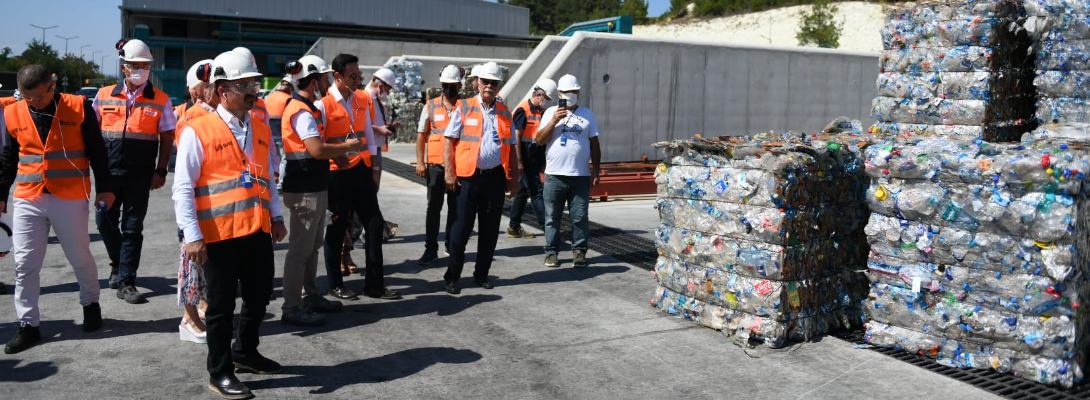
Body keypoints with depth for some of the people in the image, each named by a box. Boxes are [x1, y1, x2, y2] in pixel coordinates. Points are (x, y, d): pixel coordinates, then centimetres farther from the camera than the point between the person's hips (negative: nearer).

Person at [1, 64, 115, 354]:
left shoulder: (78, 107, -5)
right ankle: (28, 325, 12)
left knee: (80, 257, 9)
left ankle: (90, 303, 34)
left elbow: (97, 151, 2)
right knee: (25, 264, 3)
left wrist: (103, 187, 2)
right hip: (28, 200, 3)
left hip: (71, 198, -2)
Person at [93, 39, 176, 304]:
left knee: (132, 228, 1)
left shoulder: (160, 100, 0)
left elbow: (167, 138, 1)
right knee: (104, 221, 11)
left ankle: (126, 282, 9)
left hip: (140, 175, -2)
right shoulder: (105, 95, 5)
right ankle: (118, 263, 38)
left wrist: (161, 171, -5)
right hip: (108, 171, 3)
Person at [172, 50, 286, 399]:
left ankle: (245, 352, 39)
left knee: (259, 296, 16)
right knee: (221, 305, 6)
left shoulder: (261, 129, 10)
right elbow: (183, 189, -12)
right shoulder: (198, 131, -10)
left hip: (258, 230, 6)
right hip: (219, 234, -6)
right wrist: (192, 236, -16)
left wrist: (276, 216, 15)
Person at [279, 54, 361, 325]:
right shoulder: (301, 111, -17)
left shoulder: (308, 108, 14)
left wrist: (337, 152, 8)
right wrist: (347, 146, -13)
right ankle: (292, 308, 4)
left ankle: (311, 296, 31)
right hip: (305, 189, -10)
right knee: (300, 248, -3)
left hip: (315, 186, 10)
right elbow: (317, 150, -27)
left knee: (313, 245, 19)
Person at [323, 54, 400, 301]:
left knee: (375, 224, 6)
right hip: (336, 173, -6)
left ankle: (374, 284, 16)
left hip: (362, 170, 6)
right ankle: (335, 284, 22)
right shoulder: (324, 103, -13)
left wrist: (372, 169, 11)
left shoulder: (363, 100, 6)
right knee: (336, 229, 6)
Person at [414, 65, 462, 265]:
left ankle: (451, 245, 24)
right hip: (435, 165, 0)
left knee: (455, 207, 11)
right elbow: (421, 135, 5)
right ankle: (430, 249, 5)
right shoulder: (431, 105, 4)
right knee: (433, 207, 1)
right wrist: (420, 162, -2)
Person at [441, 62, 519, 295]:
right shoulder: (464, 108, 1)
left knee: (490, 229, 9)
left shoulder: (504, 112, 12)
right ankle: (452, 277, 11)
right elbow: (449, 141, -3)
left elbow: (511, 148, 15)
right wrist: (449, 172, -11)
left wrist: (514, 177, 9)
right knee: (461, 228, 1)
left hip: (495, 177, 4)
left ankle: (482, 274, 21)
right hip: (469, 177, -3)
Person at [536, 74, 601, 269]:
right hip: (554, 175, 0)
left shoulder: (587, 114, 10)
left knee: (580, 217, 3)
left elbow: (594, 145, 11)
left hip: (581, 176, 0)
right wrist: (554, 121, -10)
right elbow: (539, 140, -1)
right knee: (552, 217, 5)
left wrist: (596, 171, 6)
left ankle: (579, 251, 12)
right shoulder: (551, 112, 7)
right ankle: (551, 252, 14)